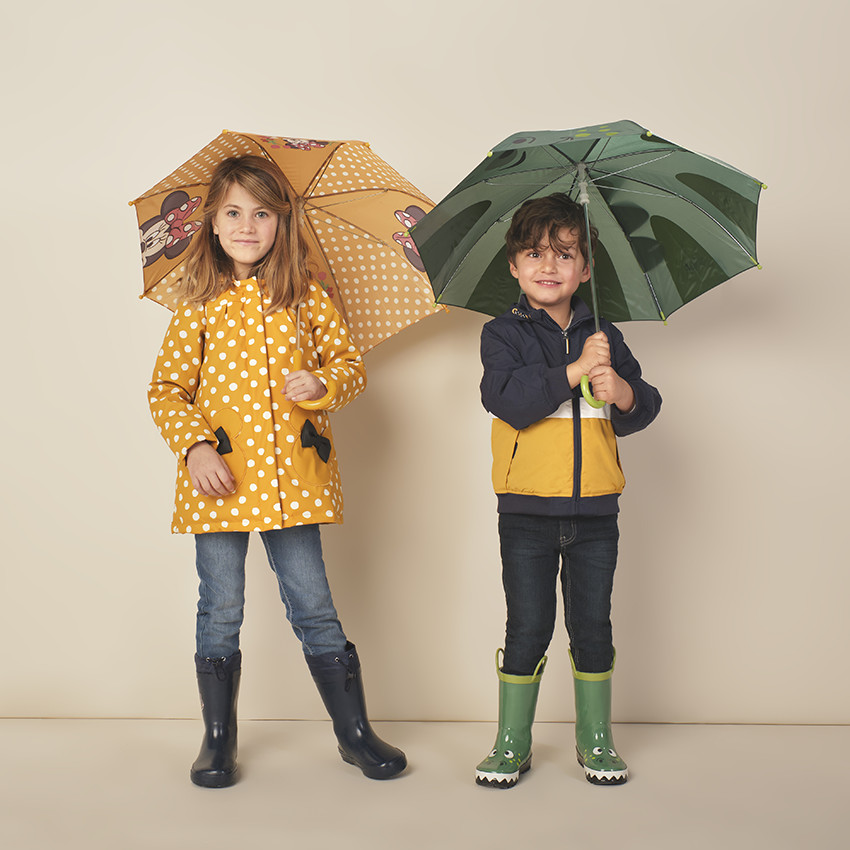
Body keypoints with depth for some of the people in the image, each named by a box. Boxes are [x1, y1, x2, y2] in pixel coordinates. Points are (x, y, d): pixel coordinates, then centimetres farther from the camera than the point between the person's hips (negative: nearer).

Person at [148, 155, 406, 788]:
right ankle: (218, 740, 23)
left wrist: (323, 384, -14)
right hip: (220, 480, 0)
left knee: (314, 609, 6)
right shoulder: (201, 304, 3)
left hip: (294, 478, 0)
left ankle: (355, 731, 20)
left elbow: (351, 363, 8)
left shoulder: (307, 298, 5)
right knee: (220, 612, 7)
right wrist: (193, 445, -12)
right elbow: (167, 388, 4)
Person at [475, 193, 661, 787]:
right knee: (528, 628, 4)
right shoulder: (504, 334, 0)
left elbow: (644, 410, 3)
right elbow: (508, 400, -18)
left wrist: (623, 392, -18)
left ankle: (596, 738, 26)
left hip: (594, 510, 3)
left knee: (593, 626, 11)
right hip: (527, 511, -2)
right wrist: (574, 370, -20)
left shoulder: (604, 338, 9)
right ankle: (512, 743, 19)